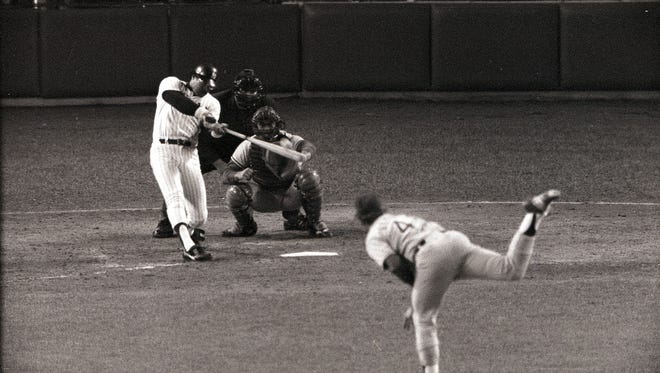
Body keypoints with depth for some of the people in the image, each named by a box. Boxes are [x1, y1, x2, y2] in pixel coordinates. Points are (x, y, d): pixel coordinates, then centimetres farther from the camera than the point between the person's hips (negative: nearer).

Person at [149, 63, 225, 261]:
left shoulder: (211, 103, 10)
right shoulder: (172, 84, 1)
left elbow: (213, 124, -9)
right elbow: (171, 96, -24)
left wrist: (216, 128, -34)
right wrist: (198, 111, -37)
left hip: (189, 154, 4)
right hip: (163, 150, -4)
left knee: (198, 209, -2)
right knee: (175, 197, -21)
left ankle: (193, 245, 19)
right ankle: (189, 246, -35)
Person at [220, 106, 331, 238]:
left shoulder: (289, 140, -17)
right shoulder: (248, 146, -14)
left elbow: (308, 146, -40)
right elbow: (225, 176, -19)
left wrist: (304, 155, -66)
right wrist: (240, 175, -44)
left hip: (290, 194, -1)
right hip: (262, 194, 1)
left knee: (311, 177, -30)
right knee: (234, 193, -27)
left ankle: (314, 222, -5)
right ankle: (245, 225, 8)